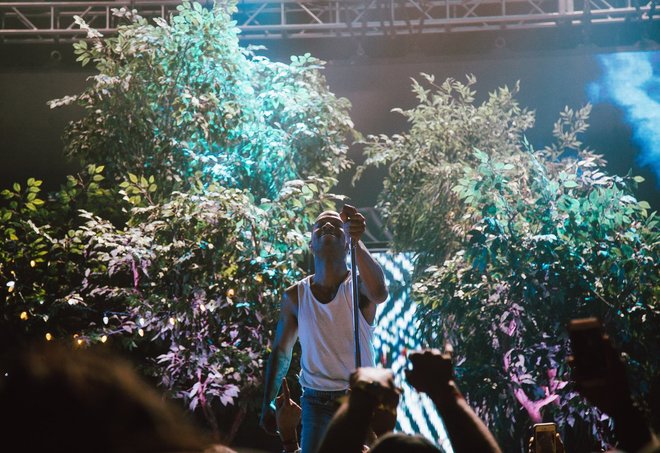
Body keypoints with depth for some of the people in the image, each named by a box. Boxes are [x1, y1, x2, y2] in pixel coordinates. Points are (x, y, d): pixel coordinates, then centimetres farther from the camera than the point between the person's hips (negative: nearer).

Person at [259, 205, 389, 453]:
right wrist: (267, 404, 3)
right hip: (316, 402, 2)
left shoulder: (357, 285, -8)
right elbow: (280, 353, 11)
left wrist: (357, 241, -51)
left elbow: (380, 293, -35)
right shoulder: (295, 296, 1)